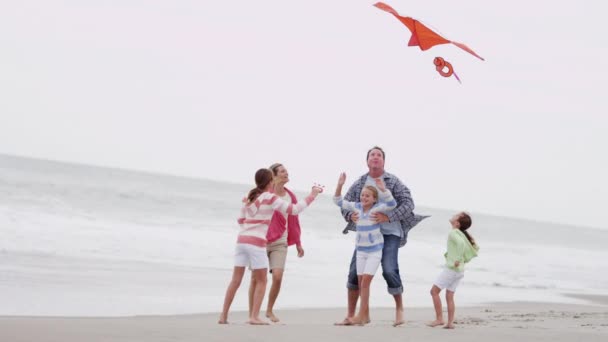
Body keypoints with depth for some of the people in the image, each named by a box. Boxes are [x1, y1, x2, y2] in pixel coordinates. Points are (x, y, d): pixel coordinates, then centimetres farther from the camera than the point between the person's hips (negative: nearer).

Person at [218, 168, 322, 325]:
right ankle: (254, 316, -1)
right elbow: (294, 209, -6)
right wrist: (312, 195, 1)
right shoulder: (271, 198, -4)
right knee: (261, 281, 6)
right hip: (257, 243, -6)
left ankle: (223, 315, 7)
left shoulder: (249, 197, 14)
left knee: (236, 280, 8)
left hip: (242, 240, 6)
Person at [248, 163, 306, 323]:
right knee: (256, 277, 0)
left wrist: (298, 243, 13)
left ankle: (270, 310, 12)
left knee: (277, 277, -8)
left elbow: (294, 221, 12)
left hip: (279, 242, 3)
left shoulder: (290, 197, 7)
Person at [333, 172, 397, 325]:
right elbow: (339, 202, 4)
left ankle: (361, 315, -7)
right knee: (360, 282, 7)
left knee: (365, 281, -11)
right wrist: (339, 186, -9)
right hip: (361, 250, 5)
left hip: (375, 250, -5)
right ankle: (365, 315, 17)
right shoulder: (357, 207, 1)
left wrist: (383, 189, -38)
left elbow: (392, 204, -27)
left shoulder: (377, 208, -12)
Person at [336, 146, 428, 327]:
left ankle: (399, 308, 9)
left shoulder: (393, 182, -2)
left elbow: (408, 203, -10)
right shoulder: (359, 183, 7)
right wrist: (350, 215, -13)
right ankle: (350, 316, 8)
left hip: (389, 233, -3)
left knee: (390, 271, -15)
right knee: (355, 271, -1)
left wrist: (388, 217, -23)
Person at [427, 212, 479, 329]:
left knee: (434, 291, 0)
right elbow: (474, 249, 19)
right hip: (460, 270, 8)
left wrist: (457, 260, -26)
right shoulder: (462, 234, 12)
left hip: (451, 268, -8)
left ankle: (439, 318, 0)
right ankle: (450, 323, 7)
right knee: (449, 296, 11)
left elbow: (461, 243, -32)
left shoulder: (453, 233, -12)